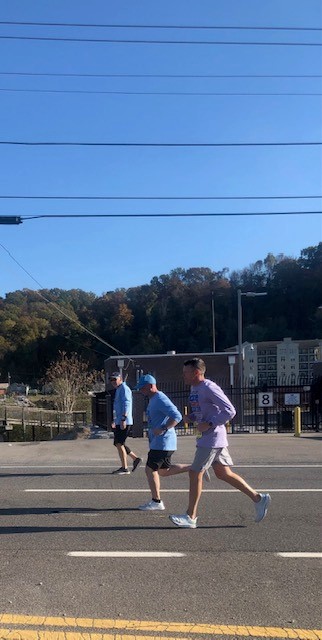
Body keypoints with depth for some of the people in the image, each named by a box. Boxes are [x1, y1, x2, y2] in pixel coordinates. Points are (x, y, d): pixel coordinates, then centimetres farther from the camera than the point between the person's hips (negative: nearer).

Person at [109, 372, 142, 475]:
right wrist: (114, 421, 29)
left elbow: (126, 404, -20)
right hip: (119, 422, 10)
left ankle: (124, 468, -3)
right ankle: (136, 458, 18)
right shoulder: (118, 390, 22)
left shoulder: (124, 388, -9)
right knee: (118, 443, 12)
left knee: (119, 443, -8)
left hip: (124, 422, -10)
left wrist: (123, 419, -26)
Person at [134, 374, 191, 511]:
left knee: (150, 470, -4)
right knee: (163, 471, 15)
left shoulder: (160, 399, -18)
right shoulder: (153, 400, 15)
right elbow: (173, 411, 27)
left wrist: (163, 429, -29)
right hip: (158, 442, 11)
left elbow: (177, 416, -25)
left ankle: (156, 502, 6)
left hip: (163, 442, -11)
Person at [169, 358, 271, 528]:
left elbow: (230, 411, -21)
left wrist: (209, 424, -22)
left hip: (212, 438, -10)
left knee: (195, 474, -3)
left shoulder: (209, 388, -18)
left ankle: (190, 517, 7)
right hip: (207, 438, 10)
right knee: (223, 474, 13)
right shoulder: (194, 388, 11)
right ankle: (258, 498, 21)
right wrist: (191, 417, 6)